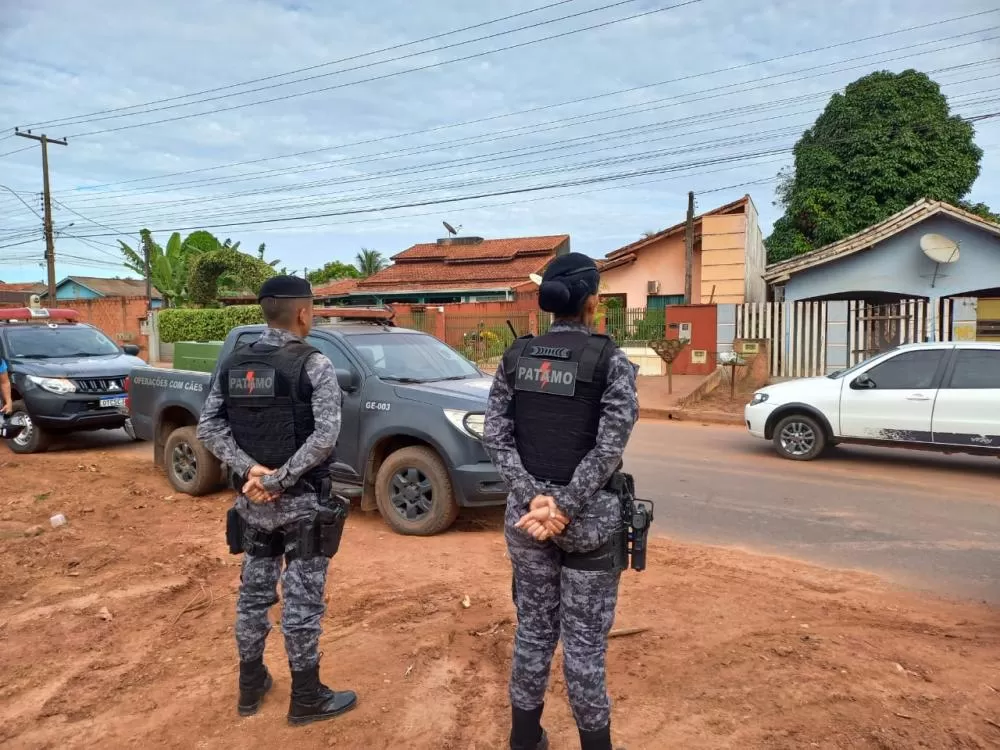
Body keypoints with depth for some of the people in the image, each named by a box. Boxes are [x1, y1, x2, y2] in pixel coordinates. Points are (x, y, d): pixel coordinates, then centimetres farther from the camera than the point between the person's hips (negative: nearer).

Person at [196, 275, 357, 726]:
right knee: (302, 600, 5)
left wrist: (249, 470, -9)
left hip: (252, 502, 6)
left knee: (254, 593, 18)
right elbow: (325, 436, -23)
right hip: (303, 502, -6)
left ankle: (251, 687, 33)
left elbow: (208, 427, -1)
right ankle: (307, 699, 18)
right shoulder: (313, 364, -14)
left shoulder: (233, 364, 4)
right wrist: (277, 480, -16)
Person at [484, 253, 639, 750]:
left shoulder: (516, 357, 2)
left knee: (533, 629, 17)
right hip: (590, 517, -3)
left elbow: (496, 437, -4)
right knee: (585, 639, 8)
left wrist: (534, 498, -9)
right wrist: (565, 507, -13)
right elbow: (609, 447, -16)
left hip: (527, 510, 4)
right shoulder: (611, 360, -9)